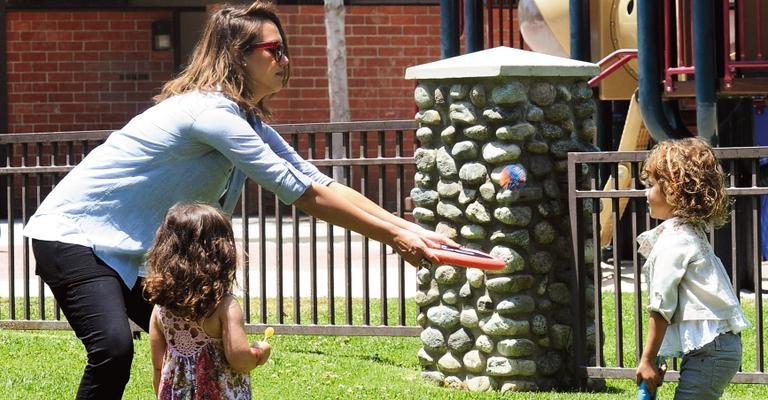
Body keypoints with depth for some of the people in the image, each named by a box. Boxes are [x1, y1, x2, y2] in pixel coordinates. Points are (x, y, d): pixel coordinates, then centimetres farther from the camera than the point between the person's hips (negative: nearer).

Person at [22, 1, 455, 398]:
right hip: (74, 234, -10)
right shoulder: (211, 111, -23)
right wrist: (393, 236, -19)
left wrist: (410, 229, -3)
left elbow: (321, 183, 6)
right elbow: (303, 194, -23)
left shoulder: (249, 121, 8)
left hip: (133, 251, 10)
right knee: (114, 348, -28)